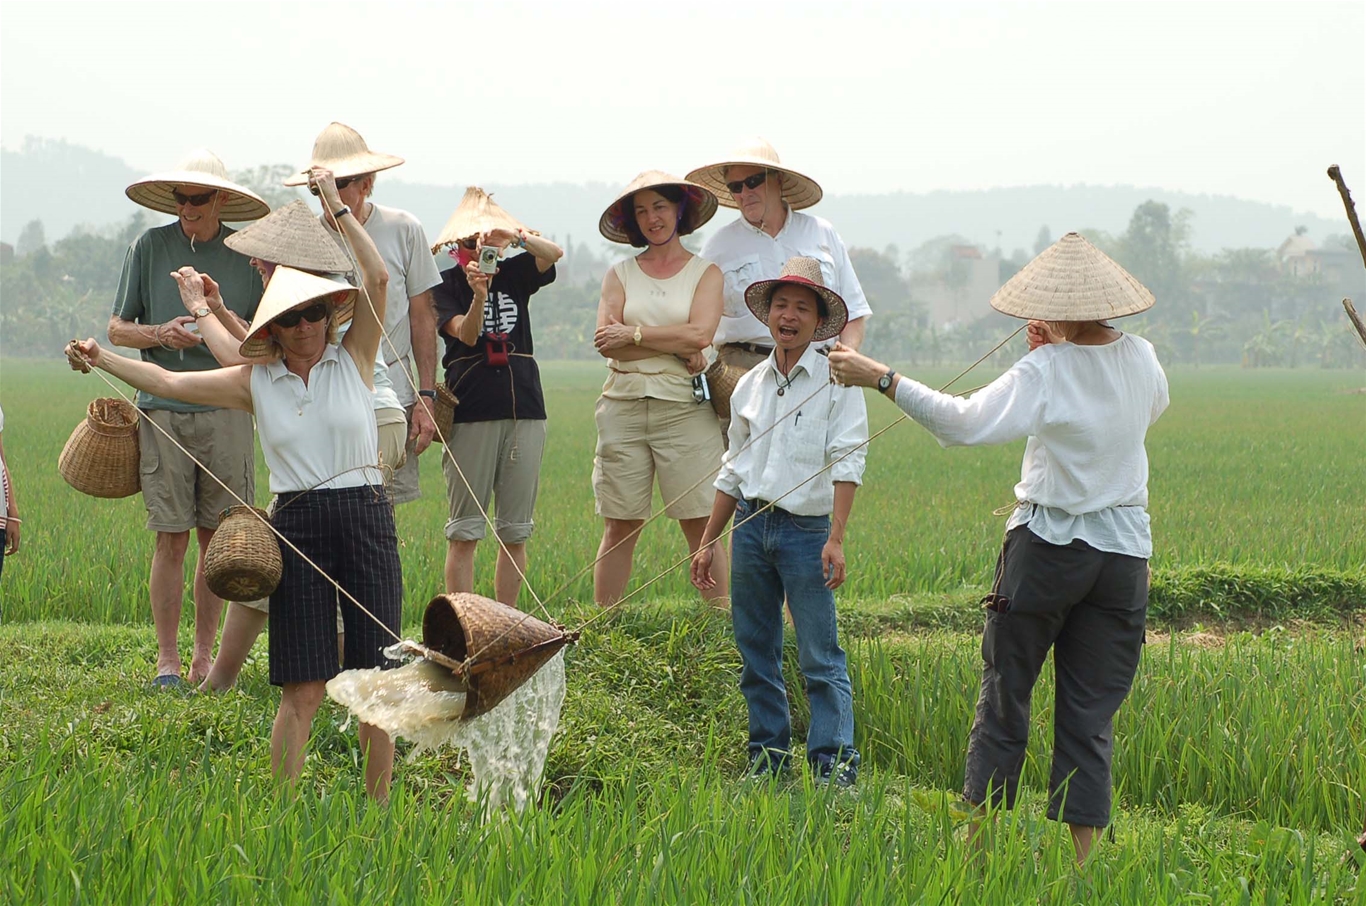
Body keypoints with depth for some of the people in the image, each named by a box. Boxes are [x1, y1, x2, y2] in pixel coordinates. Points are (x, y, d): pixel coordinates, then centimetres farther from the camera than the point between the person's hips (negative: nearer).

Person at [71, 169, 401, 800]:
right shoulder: (256, 382, 8)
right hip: (297, 527, 0)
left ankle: (378, 806, 10)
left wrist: (336, 205, -3)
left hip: (365, 517, 0)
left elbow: (377, 278, -6)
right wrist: (101, 360, -5)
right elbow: (169, 382, 6)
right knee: (303, 688, -3)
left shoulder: (353, 359, 5)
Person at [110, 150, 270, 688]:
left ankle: (205, 654, 13)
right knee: (171, 539, -2)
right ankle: (166, 659, 5)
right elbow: (117, 329, 10)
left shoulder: (246, 254, 6)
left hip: (227, 408, 1)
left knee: (217, 538, 3)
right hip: (163, 409, -1)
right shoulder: (150, 248, 6)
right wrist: (161, 334, -9)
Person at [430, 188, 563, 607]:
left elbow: (554, 253, -7)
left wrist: (512, 235, -23)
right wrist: (478, 294, -32)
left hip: (524, 409, 4)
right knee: (464, 530, -4)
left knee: (516, 531, 5)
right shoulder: (446, 284, 2)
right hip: (470, 412, -4)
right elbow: (465, 334, -14)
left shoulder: (515, 273, 11)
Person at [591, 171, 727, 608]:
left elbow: (699, 333, -9)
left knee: (700, 525, -4)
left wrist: (632, 334, -5)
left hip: (684, 407, -2)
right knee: (620, 526, 2)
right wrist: (678, 348, -8)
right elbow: (606, 341, -2)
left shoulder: (705, 272, 8)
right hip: (623, 405, 2)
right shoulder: (620, 274, 12)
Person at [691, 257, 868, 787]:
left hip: (808, 529, -5)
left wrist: (836, 539, -21)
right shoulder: (749, 386, 13)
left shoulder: (836, 382, -3)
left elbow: (847, 463, -11)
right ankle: (768, 759, 18)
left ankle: (835, 766, -4)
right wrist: (709, 541, 18)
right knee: (756, 654, 9)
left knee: (821, 658, -7)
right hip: (750, 525, 5)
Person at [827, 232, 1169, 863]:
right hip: (1124, 551, 4)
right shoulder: (1141, 359, 2)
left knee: (1003, 698, 8)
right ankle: (1080, 854, 4)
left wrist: (881, 379, -21)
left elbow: (966, 421, -24)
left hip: (1048, 545, -4)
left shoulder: (1045, 372, -14)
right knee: (1090, 715, 7)